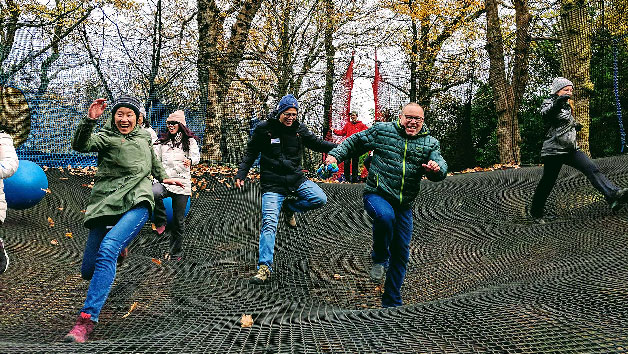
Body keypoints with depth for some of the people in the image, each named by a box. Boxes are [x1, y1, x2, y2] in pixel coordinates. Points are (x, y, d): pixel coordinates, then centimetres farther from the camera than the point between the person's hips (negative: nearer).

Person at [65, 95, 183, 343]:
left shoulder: (144, 137, 22)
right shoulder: (105, 137, 8)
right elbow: (81, 145, -13)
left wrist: (163, 177, 51)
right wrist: (89, 120, -27)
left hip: (136, 204, 0)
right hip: (106, 205, 0)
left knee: (107, 248, -29)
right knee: (88, 271, 1)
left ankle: (87, 320, -31)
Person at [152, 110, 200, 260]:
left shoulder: (189, 140, 6)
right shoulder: (162, 141, 15)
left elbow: (196, 155, -10)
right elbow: (155, 159, 22)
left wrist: (190, 161, -32)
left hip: (182, 182, -1)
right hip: (164, 180, 2)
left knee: (179, 220, 5)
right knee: (154, 193, -37)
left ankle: (175, 252, 20)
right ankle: (160, 222, -13)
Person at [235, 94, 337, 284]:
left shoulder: (299, 129, 4)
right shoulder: (264, 129, -4)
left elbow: (317, 144, 14)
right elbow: (251, 153, 4)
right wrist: (241, 174, -4)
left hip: (296, 178, 4)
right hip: (272, 184, -4)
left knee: (320, 199, -15)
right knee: (269, 224, -12)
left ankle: (289, 207, 12)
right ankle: (265, 267, -6)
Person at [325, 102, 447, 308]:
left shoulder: (430, 143, 7)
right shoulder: (382, 131, 1)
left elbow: (441, 168, -5)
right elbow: (355, 142, 11)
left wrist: (436, 169, -28)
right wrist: (335, 155, 0)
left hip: (404, 205, 4)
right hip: (377, 194, -3)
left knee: (401, 252, 5)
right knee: (385, 216, -38)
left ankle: (392, 302, 21)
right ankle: (380, 258, -7)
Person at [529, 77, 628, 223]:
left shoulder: (567, 106, 17)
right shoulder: (549, 103, -7)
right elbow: (545, 113, -34)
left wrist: (574, 126, 19)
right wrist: (557, 102, -51)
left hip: (571, 149, 7)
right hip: (553, 151, -7)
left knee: (592, 169, -14)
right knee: (547, 183, 0)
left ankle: (613, 196, -29)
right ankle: (535, 212, 18)